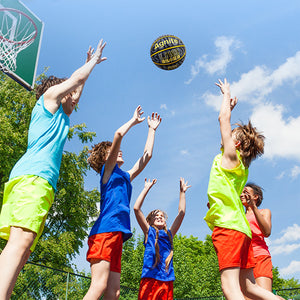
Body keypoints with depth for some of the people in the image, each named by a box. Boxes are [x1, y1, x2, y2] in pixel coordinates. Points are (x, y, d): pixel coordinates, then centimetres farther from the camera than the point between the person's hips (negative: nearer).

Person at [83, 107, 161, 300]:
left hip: (117, 233, 8)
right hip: (105, 231, -8)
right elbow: (118, 134, -2)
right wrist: (135, 120, 14)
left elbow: (146, 156, 36)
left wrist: (152, 129, 41)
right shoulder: (108, 169, 9)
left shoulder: (125, 177, 29)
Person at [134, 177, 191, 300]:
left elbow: (181, 213, 18)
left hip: (167, 280, 4)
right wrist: (146, 188, 5)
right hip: (150, 279, -3)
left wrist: (182, 192, 18)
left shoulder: (169, 234, 20)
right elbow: (136, 208, 2)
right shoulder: (149, 231, 12)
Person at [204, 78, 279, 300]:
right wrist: (231, 107, 42)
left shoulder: (230, 157, -1)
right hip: (241, 228, 10)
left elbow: (223, 119, 4)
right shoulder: (240, 165, 21)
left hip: (228, 225, -10)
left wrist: (227, 94, 18)